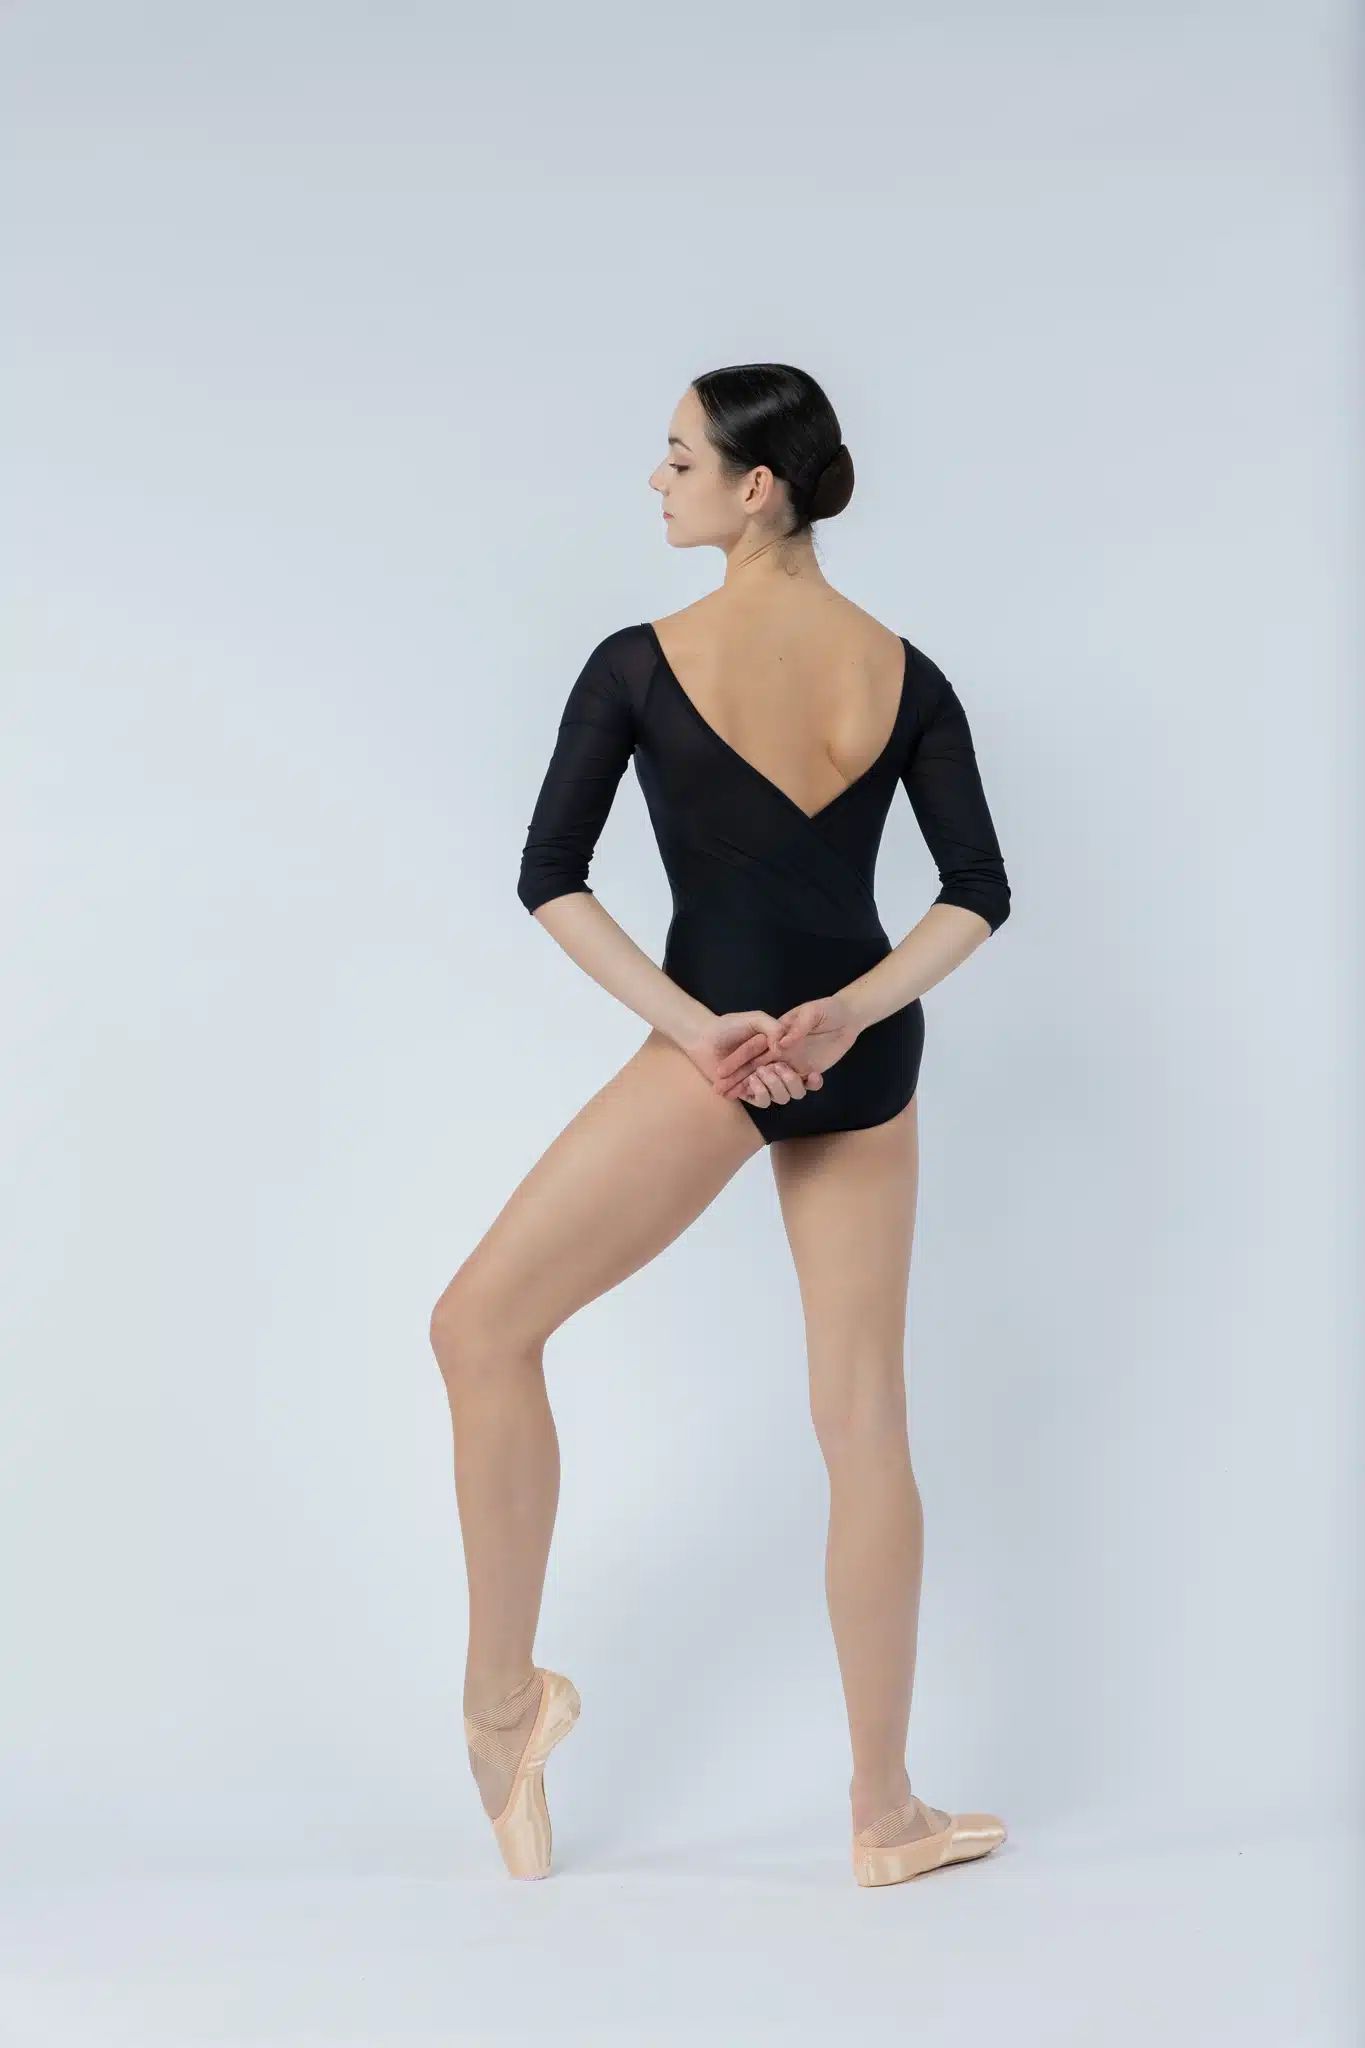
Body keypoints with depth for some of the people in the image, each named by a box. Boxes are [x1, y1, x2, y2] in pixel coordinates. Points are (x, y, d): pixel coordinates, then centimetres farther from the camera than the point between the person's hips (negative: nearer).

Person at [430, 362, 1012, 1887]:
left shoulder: (643, 665, -8)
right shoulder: (903, 674, 4)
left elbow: (548, 877, -8)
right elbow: (978, 892, 2)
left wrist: (690, 1024, -10)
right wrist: (845, 1014, -6)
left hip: (714, 1051, -5)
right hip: (867, 1061, 5)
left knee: (482, 1324, 10)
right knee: (865, 1424, 9)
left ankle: (505, 1694, 10)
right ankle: (886, 1815, 16)